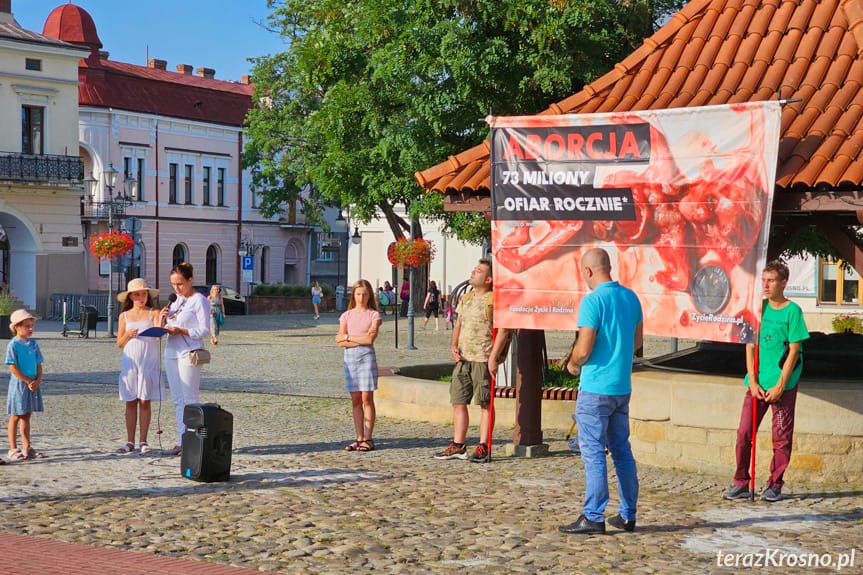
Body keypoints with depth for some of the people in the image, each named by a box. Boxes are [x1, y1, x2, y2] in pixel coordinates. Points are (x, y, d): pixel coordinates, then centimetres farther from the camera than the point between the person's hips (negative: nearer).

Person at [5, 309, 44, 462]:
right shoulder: (13, 345, -11)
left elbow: (39, 365, 10)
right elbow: (13, 367, -15)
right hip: (19, 384, -6)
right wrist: (28, 382, -16)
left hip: (33, 384, 6)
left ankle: (27, 448, 19)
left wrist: (38, 380, -7)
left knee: (26, 416, 13)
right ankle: (13, 450, 5)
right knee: (16, 417, 0)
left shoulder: (33, 344, 8)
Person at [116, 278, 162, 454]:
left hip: (149, 362, -2)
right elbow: (119, 344, 8)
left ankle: (143, 441, 6)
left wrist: (161, 318, -31)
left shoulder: (153, 313, 2)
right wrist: (128, 335, -12)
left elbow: (158, 334, -14)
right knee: (130, 402, 4)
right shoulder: (124, 316, 9)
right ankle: (130, 442, 8)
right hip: (130, 362, 2)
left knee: (145, 402, 1)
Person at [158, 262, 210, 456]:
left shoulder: (199, 300, -6)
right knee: (177, 400, 8)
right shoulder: (176, 301, 16)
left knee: (189, 400, -6)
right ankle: (181, 441, 12)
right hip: (171, 353, 8)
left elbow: (204, 331, -11)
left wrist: (181, 331, -20)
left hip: (189, 353, -8)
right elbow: (164, 329, 20)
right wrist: (162, 320, -1)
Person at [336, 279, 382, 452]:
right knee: (355, 400, 4)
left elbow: (370, 338, -11)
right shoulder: (347, 316, 11)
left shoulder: (373, 315, 3)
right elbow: (340, 341, 1)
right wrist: (360, 340, -10)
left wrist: (348, 337, -5)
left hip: (367, 356, -3)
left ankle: (368, 439, -1)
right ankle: (359, 438, 7)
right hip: (350, 357, 3)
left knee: (366, 399, -4)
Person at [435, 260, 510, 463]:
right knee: (458, 402, 8)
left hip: (483, 360, -8)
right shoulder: (466, 299, 16)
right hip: (463, 359, 8)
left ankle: (483, 448, 2)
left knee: (485, 404, -1)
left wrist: (493, 357, -18)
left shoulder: (493, 300, -8)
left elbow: (502, 330, -13)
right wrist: (453, 345, 6)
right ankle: (458, 446, 14)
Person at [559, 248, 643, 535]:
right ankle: (627, 515, 17)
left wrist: (573, 364, 0)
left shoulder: (592, 301, -16)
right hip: (623, 387, 7)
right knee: (622, 450, 13)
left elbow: (583, 349, -19)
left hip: (596, 388, -7)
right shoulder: (630, 297, 7)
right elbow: (638, 340, 16)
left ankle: (593, 517, -2)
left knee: (593, 452, -3)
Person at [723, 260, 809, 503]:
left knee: (781, 437, 3)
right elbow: (750, 346, 6)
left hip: (783, 383, -4)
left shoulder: (792, 311, -6)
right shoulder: (759, 308, 6)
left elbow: (794, 351, -8)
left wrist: (780, 386, -12)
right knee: (744, 433, 2)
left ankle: (774, 485, 14)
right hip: (757, 382, 4)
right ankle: (741, 483, 11)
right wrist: (753, 381, -4)